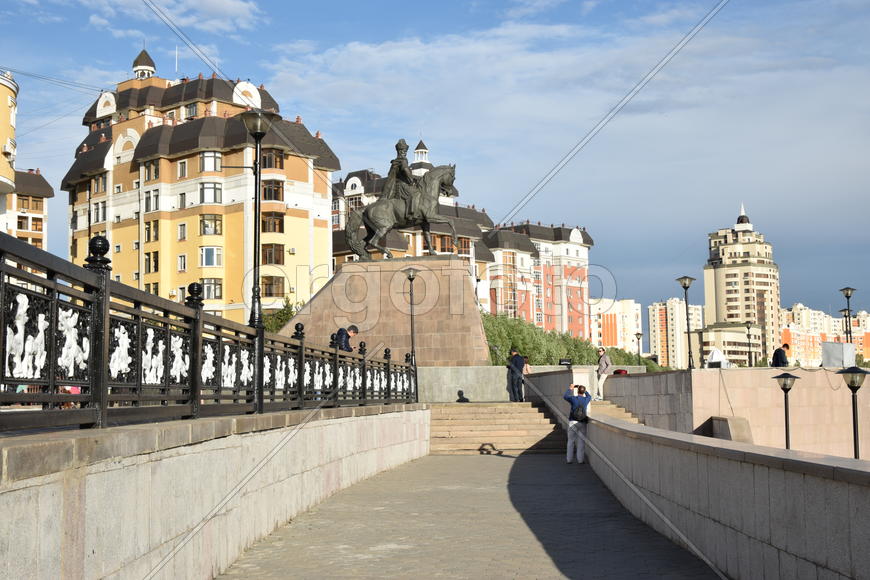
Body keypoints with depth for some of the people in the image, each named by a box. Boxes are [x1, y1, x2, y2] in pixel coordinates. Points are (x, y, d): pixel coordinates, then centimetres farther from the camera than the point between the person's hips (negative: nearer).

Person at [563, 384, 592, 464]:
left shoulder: (573, 398, -9)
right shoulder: (586, 399, -3)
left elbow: (565, 396, 12)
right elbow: (589, 396, 24)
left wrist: (570, 389, 20)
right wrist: (584, 390, 30)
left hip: (572, 422, -1)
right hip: (582, 423, 1)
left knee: (571, 441, 8)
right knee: (581, 441, 5)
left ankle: (569, 459, 9)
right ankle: (580, 459, 2)